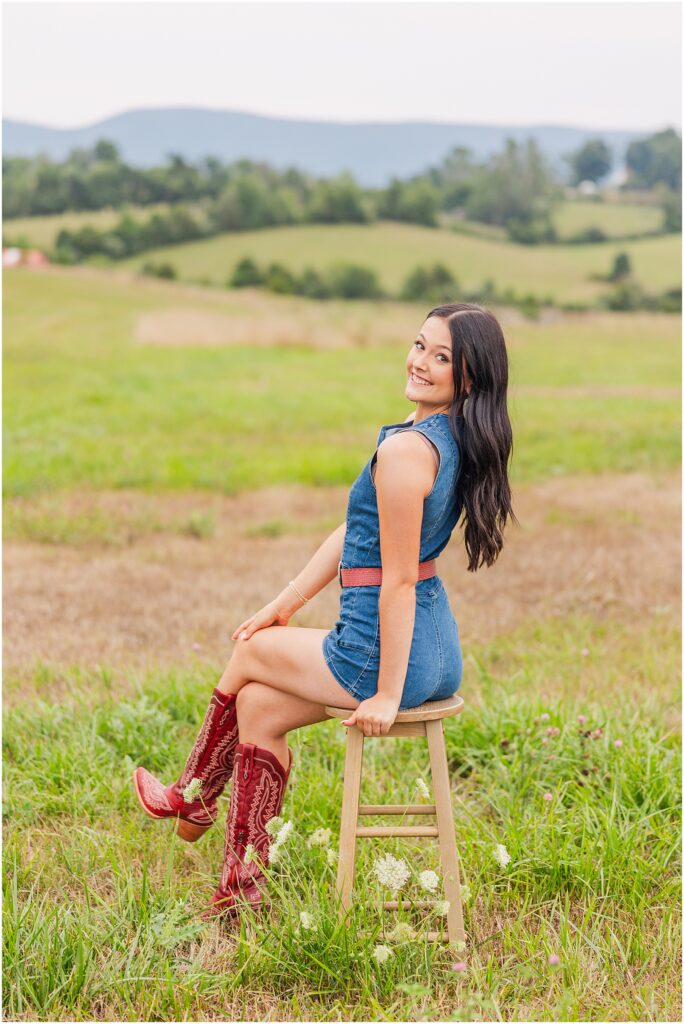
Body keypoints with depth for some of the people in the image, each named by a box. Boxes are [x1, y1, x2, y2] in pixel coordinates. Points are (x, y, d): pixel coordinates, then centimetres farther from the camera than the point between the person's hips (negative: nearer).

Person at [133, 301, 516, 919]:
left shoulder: (405, 451, -23)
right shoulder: (455, 439, 8)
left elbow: (398, 582, -23)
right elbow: (353, 534, 13)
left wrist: (387, 695, -17)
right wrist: (284, 604, 17)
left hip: (382, 654, -8)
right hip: (438, 656, 8)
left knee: (248, 656, 17)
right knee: (258, 707, 18)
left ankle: (194, 796, 41)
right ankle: (243, 886, 23)